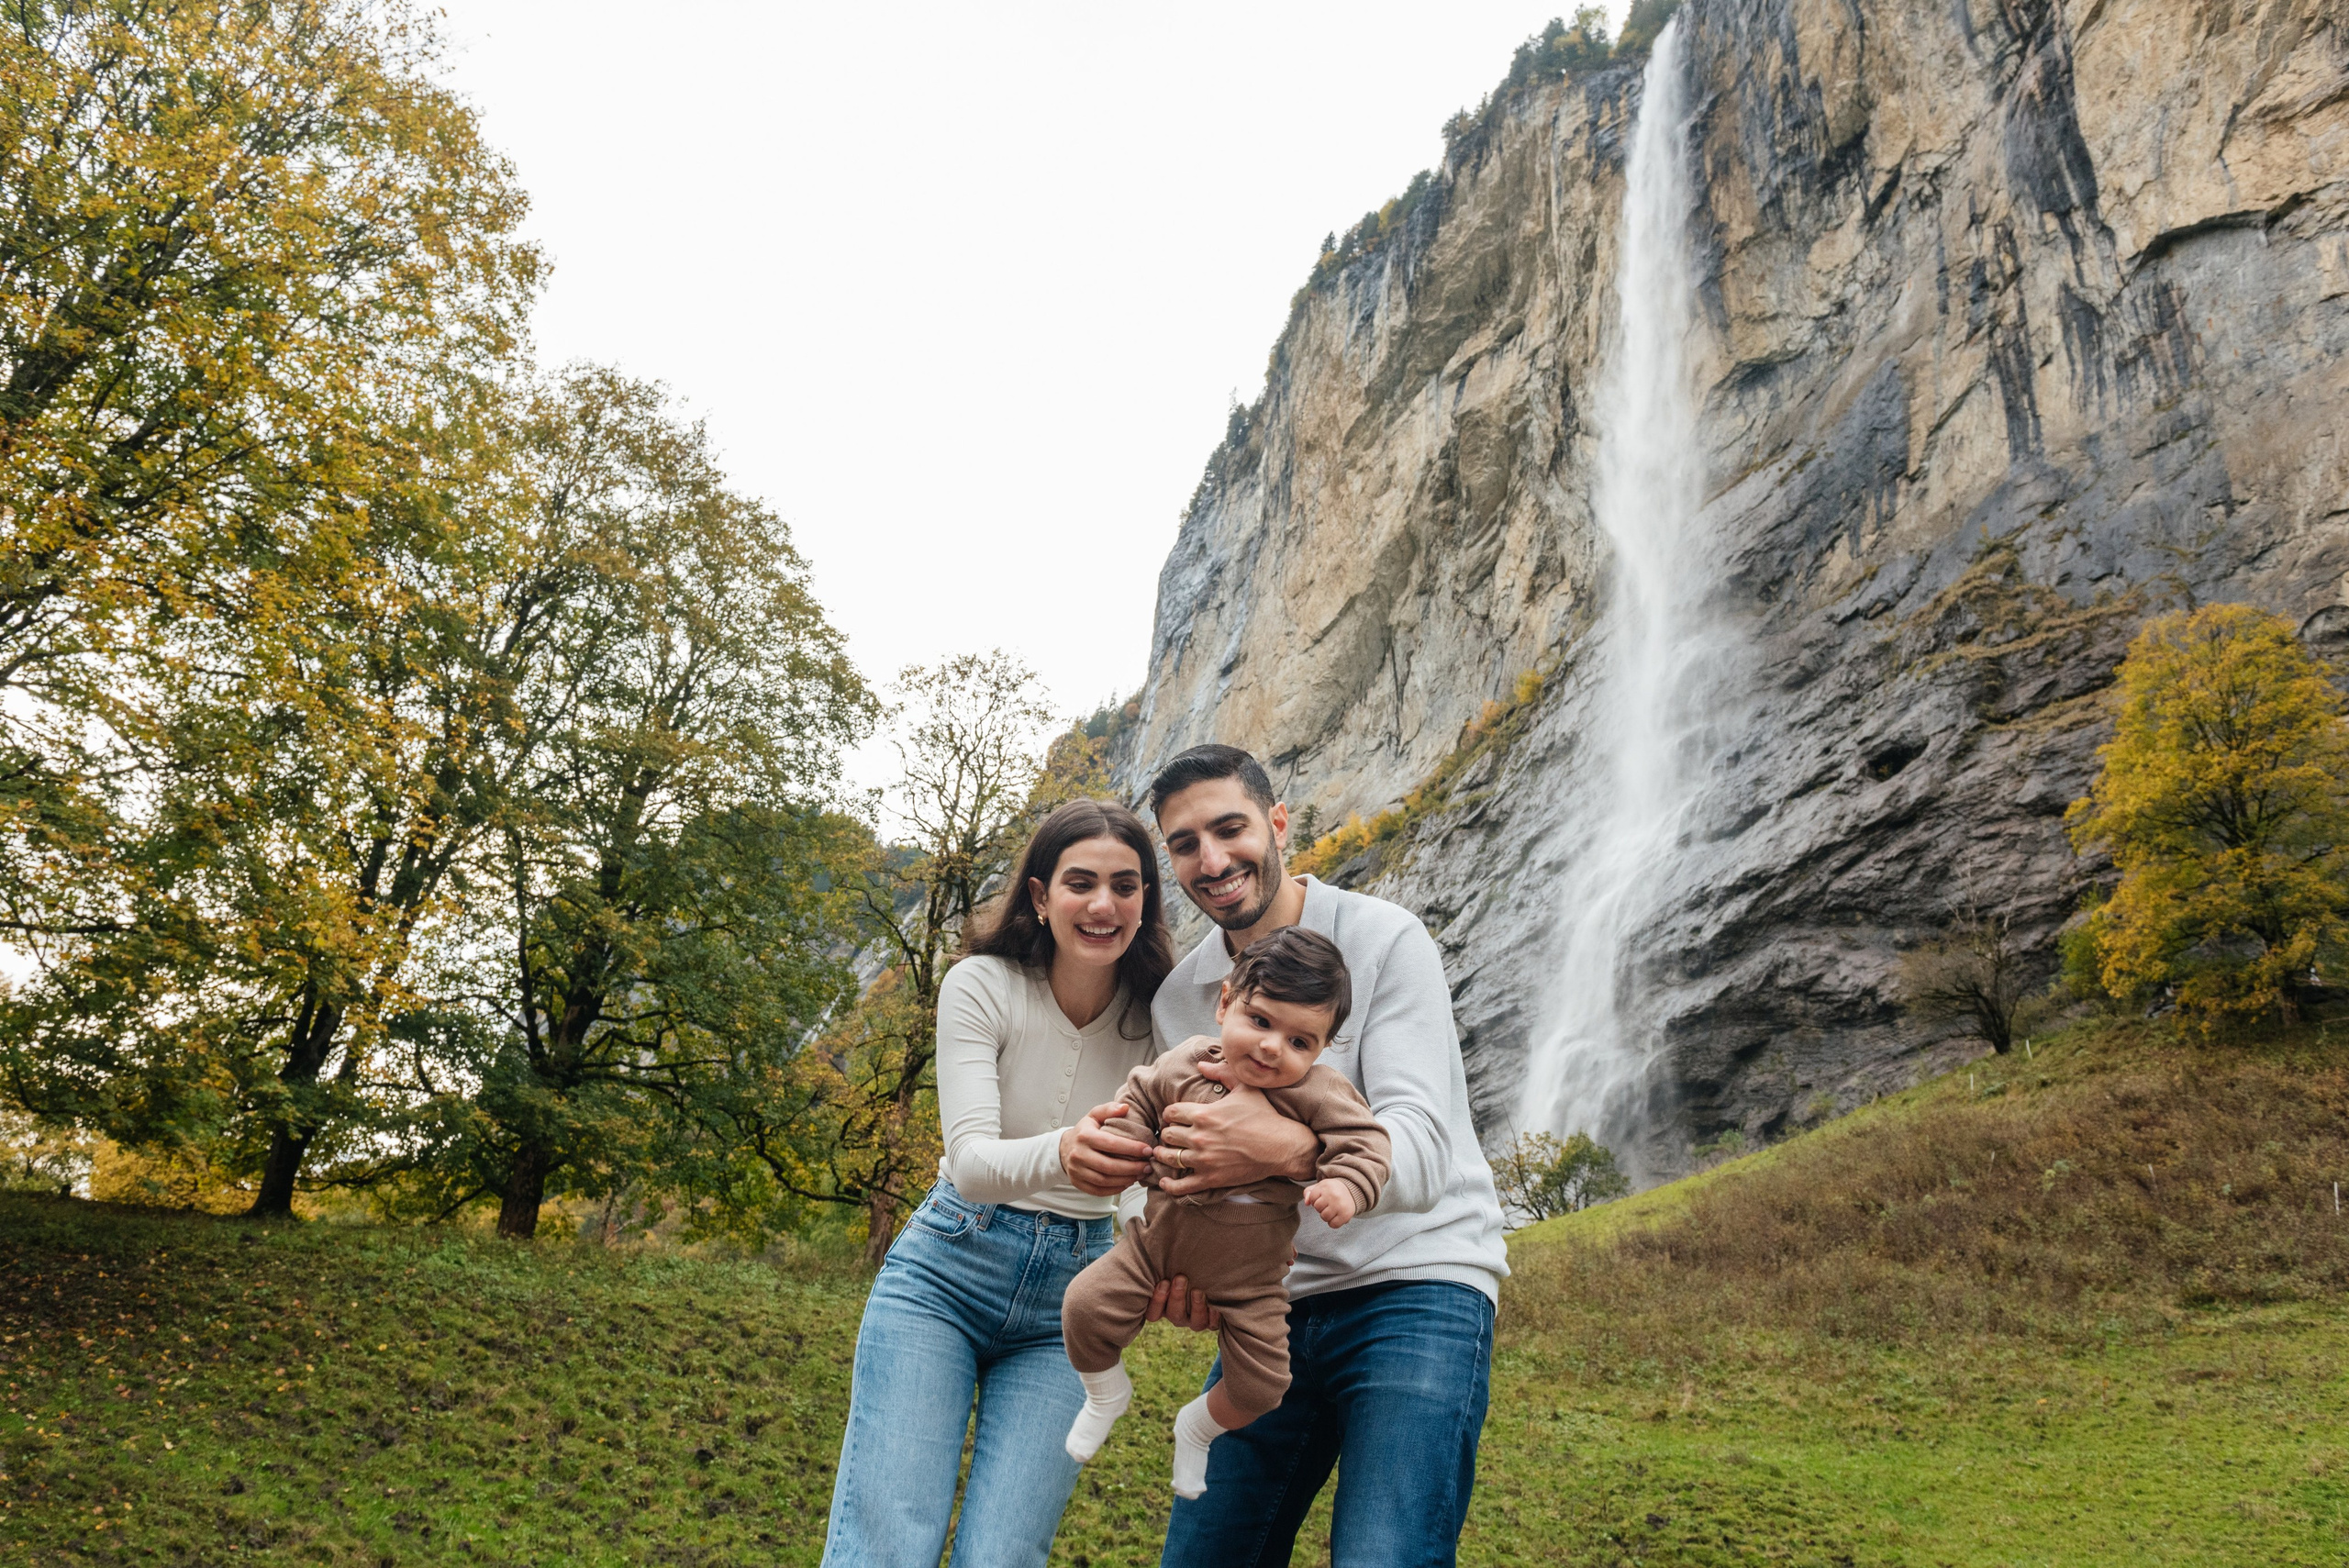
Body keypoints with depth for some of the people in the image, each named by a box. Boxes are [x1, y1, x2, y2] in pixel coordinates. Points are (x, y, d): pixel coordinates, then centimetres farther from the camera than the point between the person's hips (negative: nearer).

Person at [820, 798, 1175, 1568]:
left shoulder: (1156, 1015, -6)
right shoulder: (981, 986, -13)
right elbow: (971, 1161, -23)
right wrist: (1064, 1152, -45)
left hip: (1066, 1308, 2)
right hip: (944, 1275, -2)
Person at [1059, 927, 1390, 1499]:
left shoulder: (1318, 1094, -18)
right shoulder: (1184, 1066, -9)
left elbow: (1363, 1142, -20)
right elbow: (1140, 1098, 8)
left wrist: (1346, 1187, -40)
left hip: (1248, 1273, -1)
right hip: (1159, 1237, 1)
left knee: (1261, 1383, -1)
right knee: (1086, 1307, -11)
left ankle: (1198, 1428, 34)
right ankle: (1105, 1394, 22)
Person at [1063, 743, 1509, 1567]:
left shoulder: (1384, 940, -10)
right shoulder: (1176, 998, 7)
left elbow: (1421, 1154, -20)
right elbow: (1186, 1170, 8)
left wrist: (1285, 1149, -39)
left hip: (1415, 1285, -5)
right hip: (1275, 1308, 5)